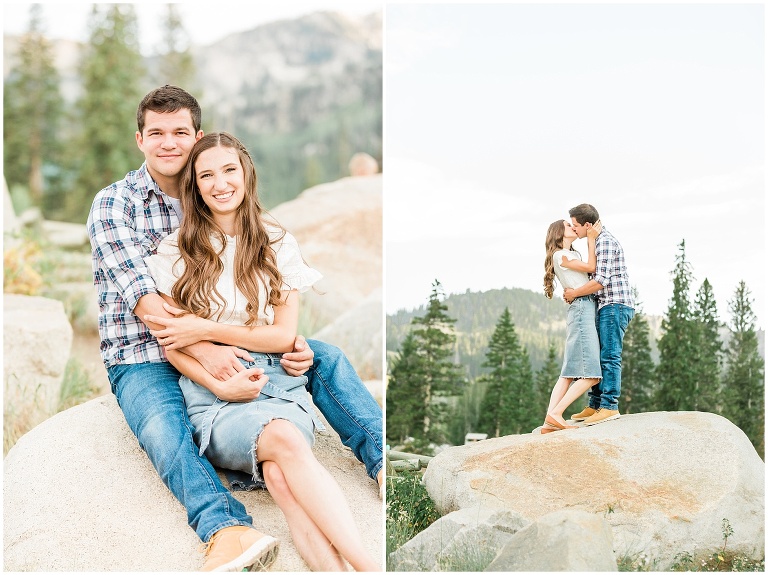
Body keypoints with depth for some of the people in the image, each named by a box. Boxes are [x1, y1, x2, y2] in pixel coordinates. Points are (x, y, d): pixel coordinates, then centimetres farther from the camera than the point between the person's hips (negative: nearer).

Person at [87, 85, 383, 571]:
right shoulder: (114, 204, -5)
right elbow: (141, 294, -18)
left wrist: (290, 339, -14)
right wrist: (204, 349, -32)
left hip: (220, 345, 5)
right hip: (144, 359, -5)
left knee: (325, 358, -9)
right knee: (163, 429, -37)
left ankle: (386, 464, -13)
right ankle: (226, 530, -58)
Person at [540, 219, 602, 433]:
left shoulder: (571, 254, 26)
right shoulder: (559, 255, -3)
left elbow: (591, 270, 20)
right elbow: (590, 267, -5)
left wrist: (591, 239, 19)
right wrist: (591, 239, 2)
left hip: (587, 309, 10)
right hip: (582, 308, -10)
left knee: (569, 373, 2)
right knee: (590, 375, -16)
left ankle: (550, 421, -4)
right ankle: (555, 414, -20)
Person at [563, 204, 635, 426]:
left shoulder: (605, 241, -13)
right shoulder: (598, 241, 19)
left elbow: (600, 281, -21)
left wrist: (574, 293, -10)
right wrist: (574, 291, 12)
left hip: (615, 305, -10)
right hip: (606, 307, 10)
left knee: (609, 357, -10)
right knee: (598, 357, 11)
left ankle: (609, 406, -10)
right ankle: (595, 405, 14)